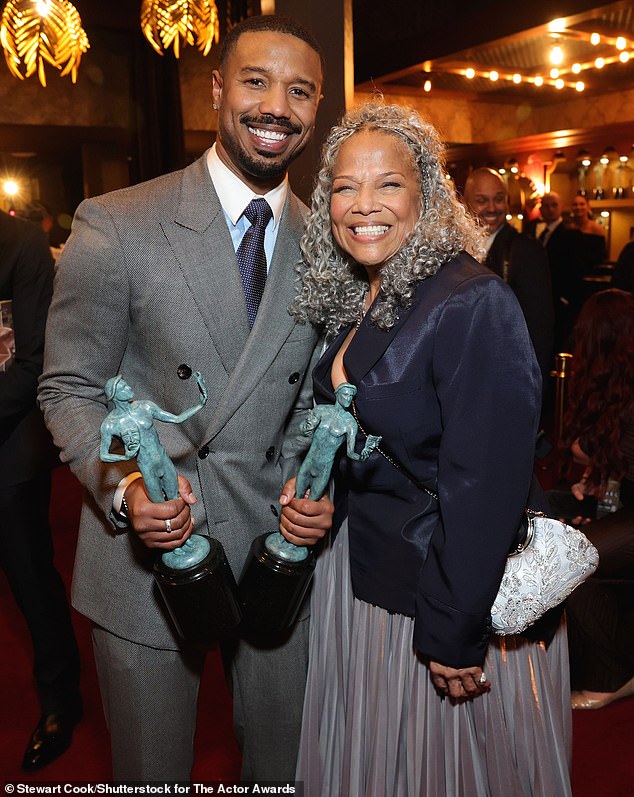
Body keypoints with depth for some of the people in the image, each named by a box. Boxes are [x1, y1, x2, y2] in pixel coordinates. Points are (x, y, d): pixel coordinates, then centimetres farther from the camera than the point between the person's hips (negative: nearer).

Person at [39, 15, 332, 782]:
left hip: (276, 545, 3)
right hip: (145, 551, -2)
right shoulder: (115, 226, -11)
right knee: (152, 770, 20)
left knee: (281, 762, 23)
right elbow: (69, 388, -5)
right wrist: (125, 485, -23)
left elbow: (312, 395, 8)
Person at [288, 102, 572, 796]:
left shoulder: (473, 305, -23)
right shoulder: (346, 301, 2)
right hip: (360, 571, 7)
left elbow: (485, 484, -24)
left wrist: (453, 633, -20)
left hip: (450, 588, -7)